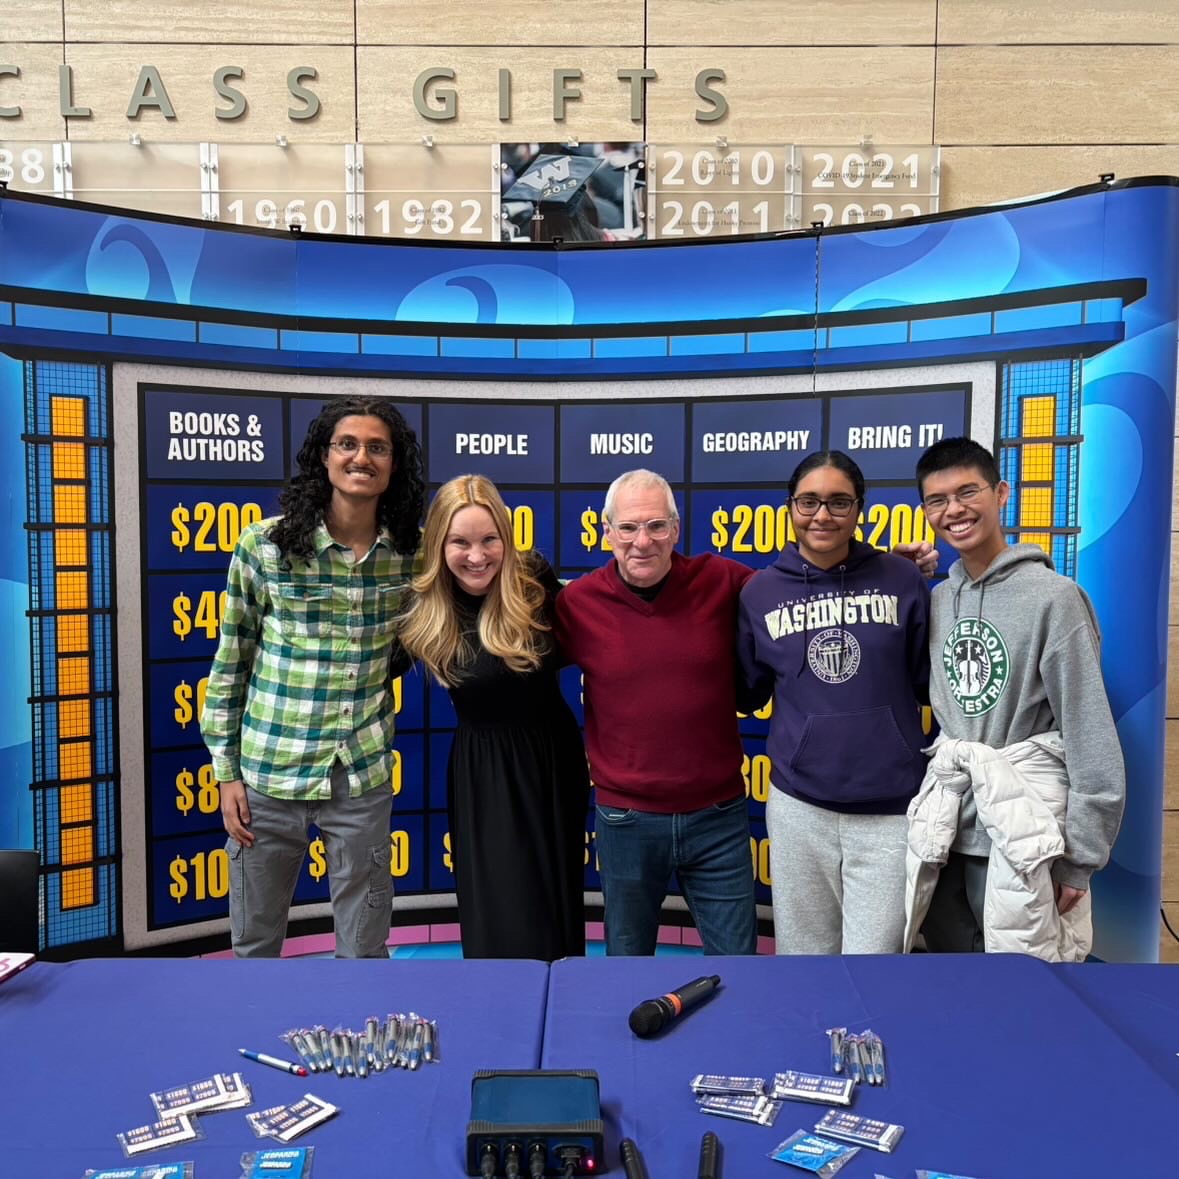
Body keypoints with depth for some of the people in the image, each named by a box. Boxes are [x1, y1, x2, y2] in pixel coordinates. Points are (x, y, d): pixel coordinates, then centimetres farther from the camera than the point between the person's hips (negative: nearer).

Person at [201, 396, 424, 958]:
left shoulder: (408, 554, -3)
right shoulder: (263, 545, -8)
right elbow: (229, 663, -1)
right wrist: (226, 772, -1)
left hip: (363, 779, 1)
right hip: (268, 776, -1)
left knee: (365, 949, 14)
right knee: (254, 944, 16)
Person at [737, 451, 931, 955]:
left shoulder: (901, 580, -2)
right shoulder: (760, 592, 1)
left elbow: (931, 683, 6)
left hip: (890, 807, -1)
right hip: (797, 805, 2)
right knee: (804, 950, 15)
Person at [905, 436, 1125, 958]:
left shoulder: (1053, 597, -11)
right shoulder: (937, 600, 7)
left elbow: (1093, 739, -12)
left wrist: (1079, 859, -11)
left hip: (1022, 837, -5)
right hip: (946, 831, 5)